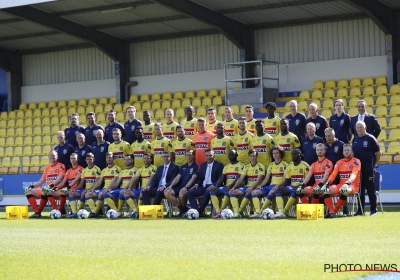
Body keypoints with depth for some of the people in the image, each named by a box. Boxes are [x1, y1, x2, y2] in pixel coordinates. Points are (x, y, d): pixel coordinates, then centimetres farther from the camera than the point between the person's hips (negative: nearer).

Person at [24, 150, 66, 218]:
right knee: (28, 191, -5)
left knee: (46, 191, -40)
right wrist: (32, 186, 4)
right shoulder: (47, 168, 22)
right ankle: (36, 212, -18)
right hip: (47, 189, 8)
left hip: (56, 189, -8)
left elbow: (59, 178, -13)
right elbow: (41, 181, 20)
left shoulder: (61, 166, 1)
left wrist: (51, 185, -28)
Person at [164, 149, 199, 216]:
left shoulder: (196, 166, 2)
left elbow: (193, 178, -11)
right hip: (181, 186, 6)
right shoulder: (183, 167, 22)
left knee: (181, 193, -40)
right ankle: (182, 208, -8)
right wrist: (171, 186, -5)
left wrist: (186, 187, -24)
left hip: (190, 187, -6)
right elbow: (177, 178, 13)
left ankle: (184, 208, -7)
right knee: (167, 192, -18)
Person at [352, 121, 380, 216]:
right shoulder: (355, 139, 9)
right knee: (359, 189, 8)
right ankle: (360, 210, 14)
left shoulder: (370, 138, -6)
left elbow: (378, 153, -4)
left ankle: (373, 210, 4)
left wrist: (374, 164, 2)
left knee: (370, 189, -1)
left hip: (368, 169, -5)